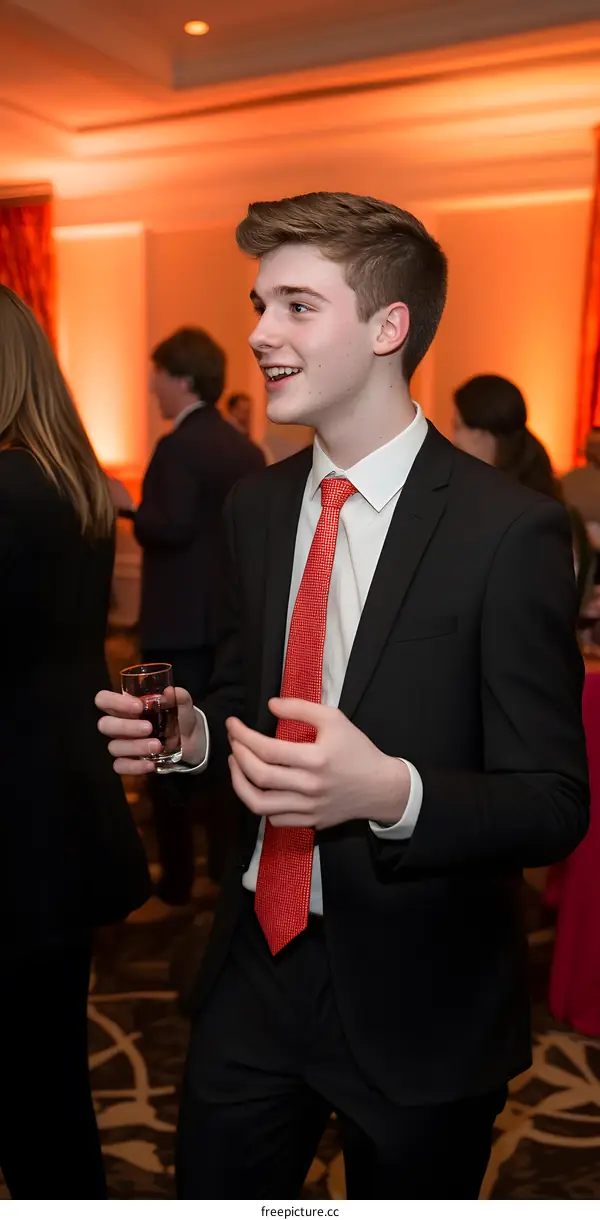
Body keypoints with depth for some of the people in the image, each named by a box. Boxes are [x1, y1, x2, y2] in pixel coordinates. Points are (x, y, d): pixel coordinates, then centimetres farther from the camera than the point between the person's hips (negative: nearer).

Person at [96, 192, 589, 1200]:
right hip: (256, 966, 5)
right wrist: (192, 732, -10)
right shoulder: (255, 508, 1)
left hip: (418, 1003, -4)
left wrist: (392, 793, -34)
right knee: (210, 1195, 21)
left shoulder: (510, 530, -18)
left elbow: (553, 806, -17)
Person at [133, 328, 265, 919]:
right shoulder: (247, 449, 10)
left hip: (180, 621, -8)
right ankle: (229, 866, 25)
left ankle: (174, 888, 10)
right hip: (232, 618, 8)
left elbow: (170, 527, -25)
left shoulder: (178, 447, -14)